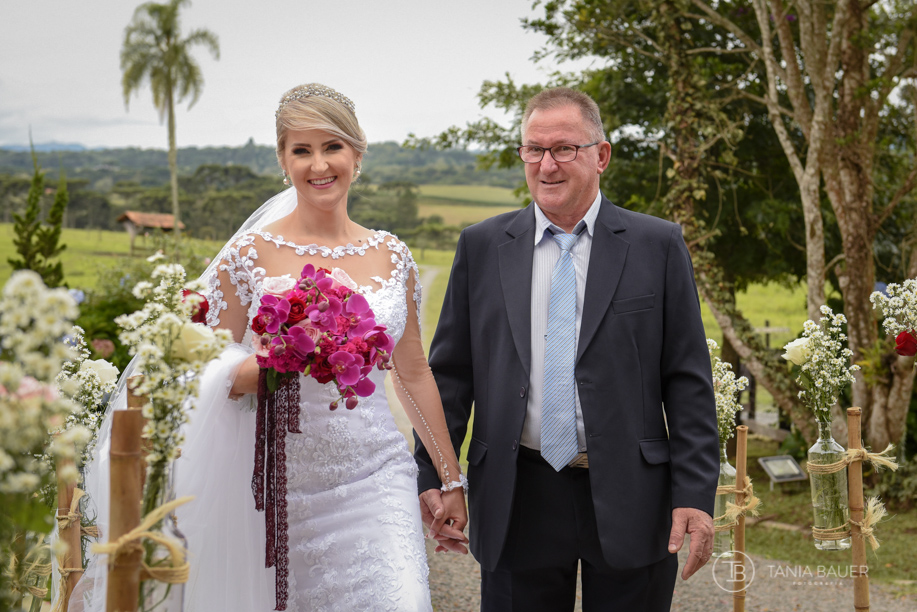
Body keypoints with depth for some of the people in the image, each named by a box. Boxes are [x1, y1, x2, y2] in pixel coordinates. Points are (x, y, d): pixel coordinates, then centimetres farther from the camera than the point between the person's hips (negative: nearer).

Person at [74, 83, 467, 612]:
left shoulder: (392, 257, 6)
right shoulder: (248, 256, -3)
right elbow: (212, 377, 1)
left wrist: (451, 479, 16)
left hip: (375, 483, 2)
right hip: (282, 485, -1)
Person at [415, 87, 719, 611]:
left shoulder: (658, 245, 1)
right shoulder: (482, 247, 6)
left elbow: (689, 380, -1)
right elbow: (450, 372, 8)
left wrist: (696, 495, -7)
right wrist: (432, 475, 0)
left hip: (629, 500, -1)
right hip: (518, 503, 1)